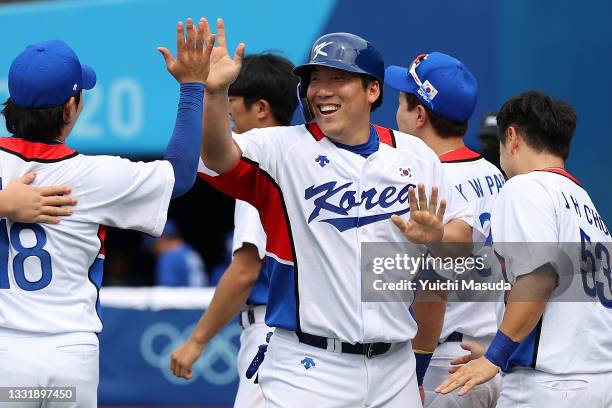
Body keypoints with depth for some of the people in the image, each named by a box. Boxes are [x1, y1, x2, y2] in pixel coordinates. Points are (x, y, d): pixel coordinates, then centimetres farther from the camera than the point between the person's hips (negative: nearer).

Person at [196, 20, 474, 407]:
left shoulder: (415, 154, 8)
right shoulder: (283, 148, -3)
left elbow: (463, 233, 11)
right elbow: (219, 157, -21)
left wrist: (436, 237, -12)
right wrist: (215, 92, -39)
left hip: (394, 370, 3)